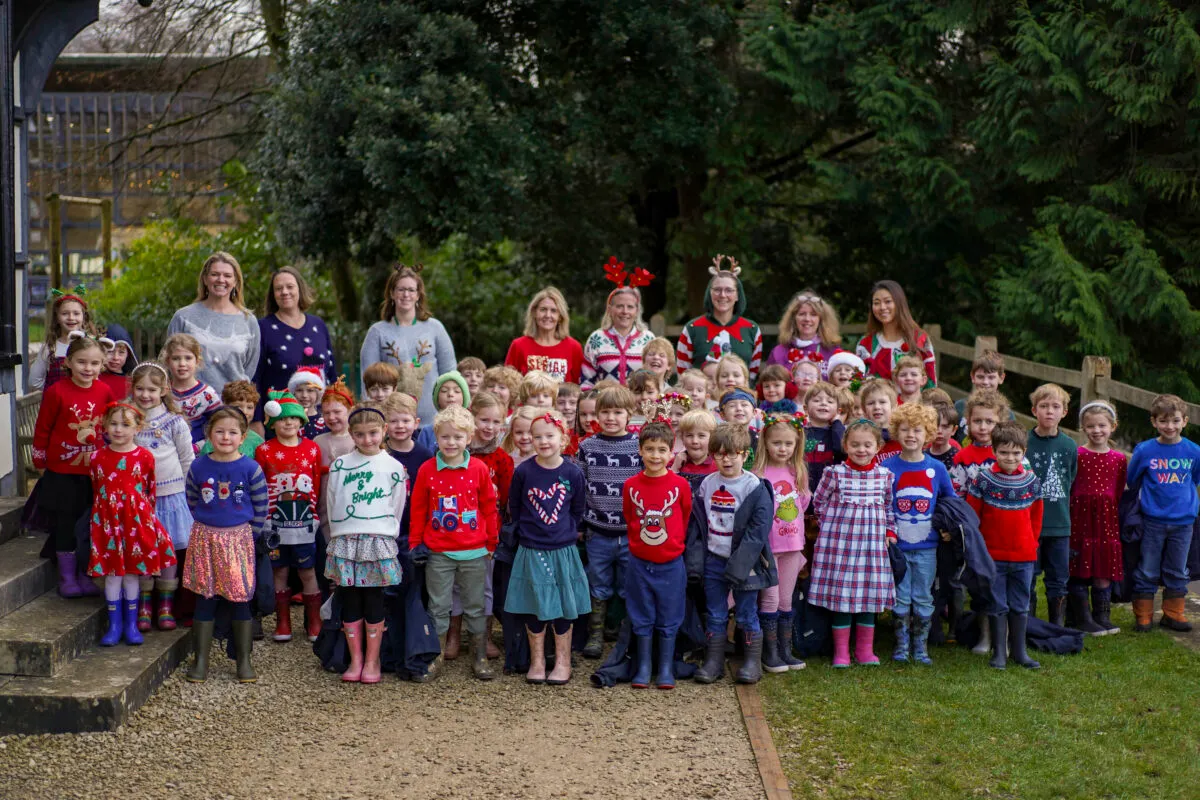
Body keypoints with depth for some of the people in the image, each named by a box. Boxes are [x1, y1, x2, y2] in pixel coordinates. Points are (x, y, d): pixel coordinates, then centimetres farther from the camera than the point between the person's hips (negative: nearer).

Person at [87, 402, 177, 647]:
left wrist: (146, 515, 4)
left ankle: (131, 624, 18)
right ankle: (114, 625, 14)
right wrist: (101, 514, 9)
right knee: (112, 573, 4)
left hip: (137, 519, -1)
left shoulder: (144, 457, -3)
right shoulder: (98, 458, 2)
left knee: (132, 573, 7)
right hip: (107, 520, 1)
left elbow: (150, 491, 3)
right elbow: (96, 490, 11)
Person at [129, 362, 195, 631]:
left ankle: (166, 604, 15)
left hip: (170, 494, -1)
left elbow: (187, 459, 3)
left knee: (169, 548, 4)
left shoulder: (173, 421, -2)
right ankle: (144, 603, 13)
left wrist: (187, 494, 2)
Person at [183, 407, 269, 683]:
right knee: (204, 599, 5)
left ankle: (244, 660, 15)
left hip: (239, 539, -1)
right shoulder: (198, 467, 0)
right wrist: (208, 528, 6)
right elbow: (192, 502, 9)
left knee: (240, 599, 4)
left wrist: (250, 535, -3)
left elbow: (261, 507, 0)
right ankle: (201, 661, 14)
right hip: (205, 540, 1)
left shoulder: (251, 469, -5)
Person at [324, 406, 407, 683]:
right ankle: (355, 660, 14)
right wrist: (339, 536, 9)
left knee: (374, 603, 1)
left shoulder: (394, 468, 2)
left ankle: (372, 661, 11)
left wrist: (384, 537, 7)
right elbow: (331, 505, 10)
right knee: (350, 603, 5)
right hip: (344, 543, 2)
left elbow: (396, 510, 7)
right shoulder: (340, 465, 6)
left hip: (379, 543, -2)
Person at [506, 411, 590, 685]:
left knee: (563, 607, 8)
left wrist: (567, 530, 1)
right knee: (534, 607, 8)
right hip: (531, 551, 0)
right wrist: (525, 531, 3)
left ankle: (562, 662, 21)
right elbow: (514, 508, 4)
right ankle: (537, 661, 21)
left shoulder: (573, 473, -5)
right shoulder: (523, 471, -7)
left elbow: (578, 509, 6)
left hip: (563, 550, 0)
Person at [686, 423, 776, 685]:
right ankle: (713, 661, 18)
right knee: (715, 615, 10)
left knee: (746, 614, 5)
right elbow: (695, 525, 8)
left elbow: (758, 531, -13)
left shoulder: (755, 488, -10)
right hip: (713, 561, 4)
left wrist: (740, 565, -19)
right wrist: (694, 560, -1)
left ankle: (753, 661, 16)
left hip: (743, 562, -4)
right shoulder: (707, 485, 4)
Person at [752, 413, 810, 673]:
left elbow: (803, 505, 14)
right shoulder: (758, 474, -11)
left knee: (786, 599, 11)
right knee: (771, 598, -1)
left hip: (793, 544, 5)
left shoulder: (798, 472, 6)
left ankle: (785, 651, 19)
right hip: (766, 545, -5)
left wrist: (801, 541, 10)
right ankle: (770, 654, 8)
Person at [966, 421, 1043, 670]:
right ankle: (998, 652, 13)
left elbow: (1036, 517, 14)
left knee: (1020, 606, 10)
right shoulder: (983, 480, -7)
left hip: (1024, 556, 2)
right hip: (992, 554, -2)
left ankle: (1019, 651, 21)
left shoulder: (1032, 481, 2)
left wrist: (1032, 542, 10)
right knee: (997, 606, 4)